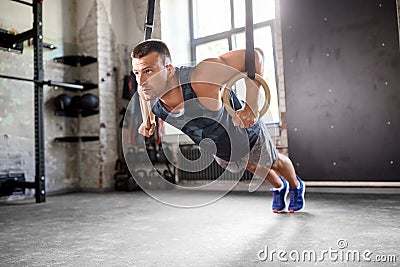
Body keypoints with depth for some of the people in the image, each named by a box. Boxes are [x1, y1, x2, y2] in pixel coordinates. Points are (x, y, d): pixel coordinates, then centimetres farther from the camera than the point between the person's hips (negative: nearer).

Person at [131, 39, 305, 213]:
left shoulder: (201, 78, -48)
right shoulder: (147, 90, -29)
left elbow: (254, 55, -39)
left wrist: (251, 107, -44)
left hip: (248, 134, -5)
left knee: (275, 163, 27)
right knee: (252, 167, 33)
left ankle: (296, 186, 63)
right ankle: (279, 187, 67)